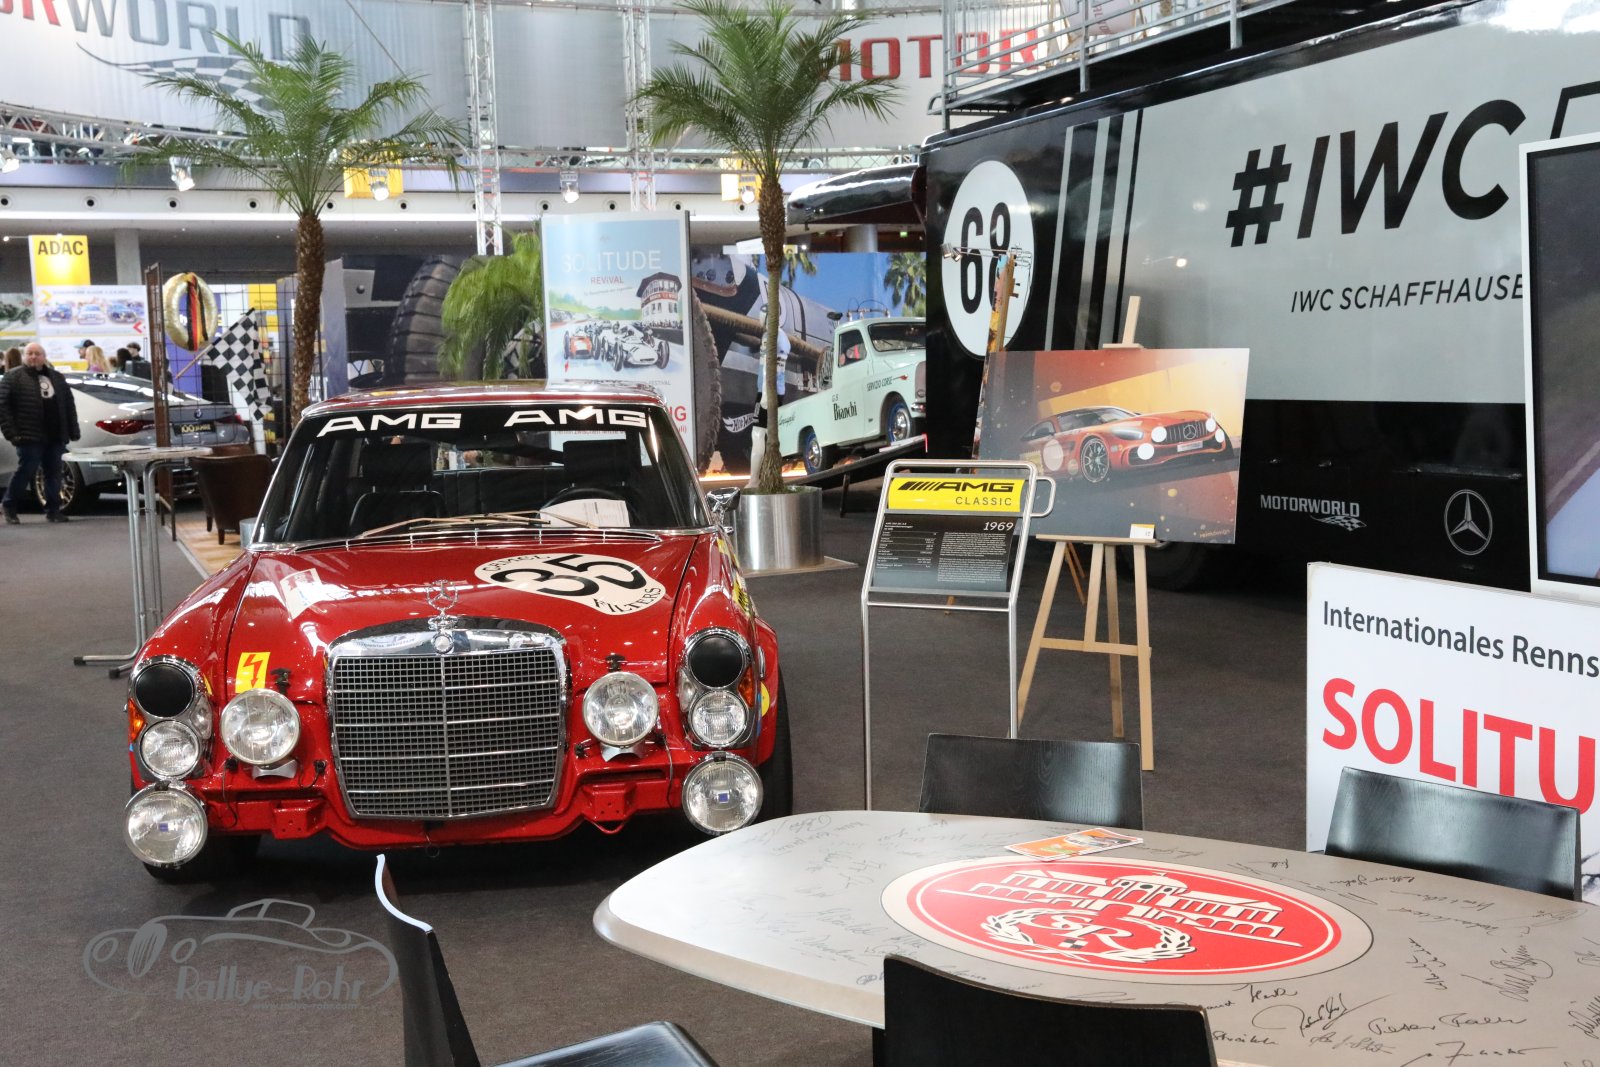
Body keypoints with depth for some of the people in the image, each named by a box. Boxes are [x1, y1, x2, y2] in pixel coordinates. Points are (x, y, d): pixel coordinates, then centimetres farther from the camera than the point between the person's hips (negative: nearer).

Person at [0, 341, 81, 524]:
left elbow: (69, 405, 16)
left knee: (54, 474, 7)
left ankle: (53, 509, 14)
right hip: (30, 437, -5)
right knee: (26, 471, -4)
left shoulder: (57, 378, 16)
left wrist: (73, 430, 8)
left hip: (55, 436, 5)